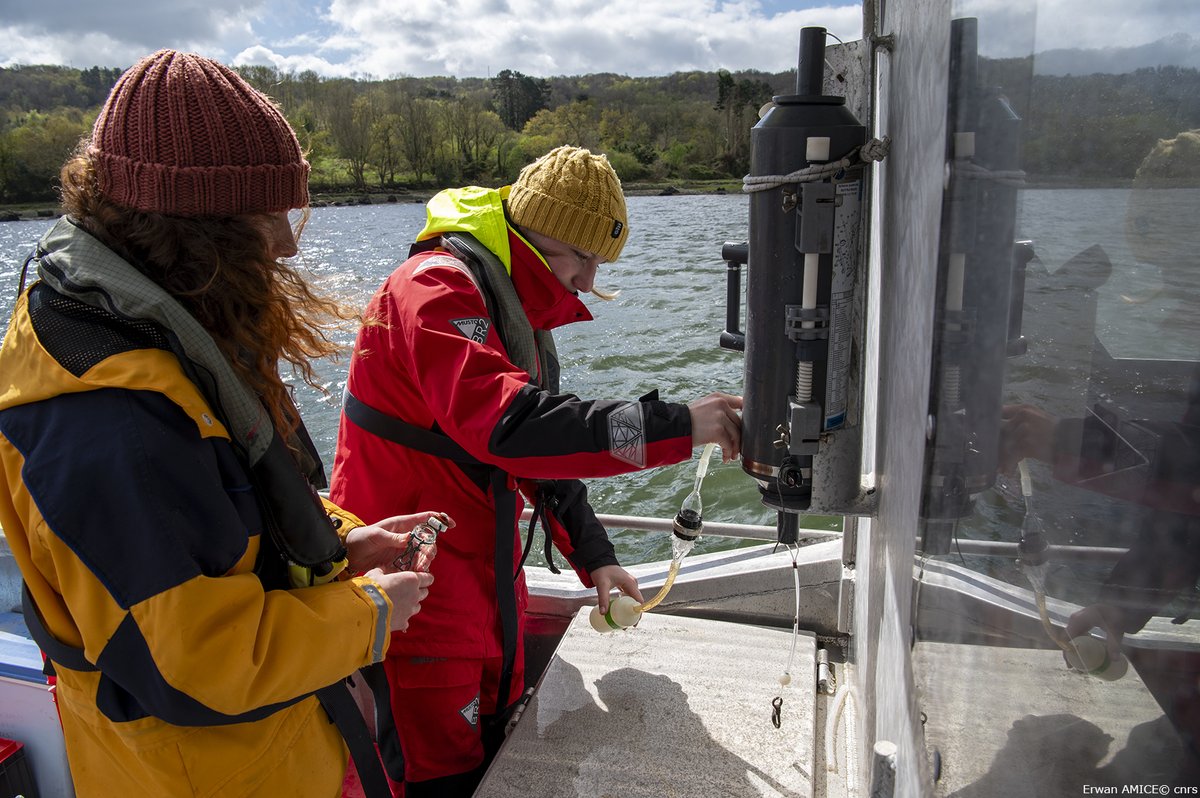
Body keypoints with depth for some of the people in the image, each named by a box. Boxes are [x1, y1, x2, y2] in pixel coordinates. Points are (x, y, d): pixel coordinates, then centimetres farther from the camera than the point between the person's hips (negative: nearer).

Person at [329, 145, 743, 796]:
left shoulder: (516, 306, 11)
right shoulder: (437, 288, -21)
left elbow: (540, 444, 15)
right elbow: (505, 422, -38)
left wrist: (593, 558, 8)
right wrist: (673, 426, -37)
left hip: (483, 565, 9)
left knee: (499, 746, 20)